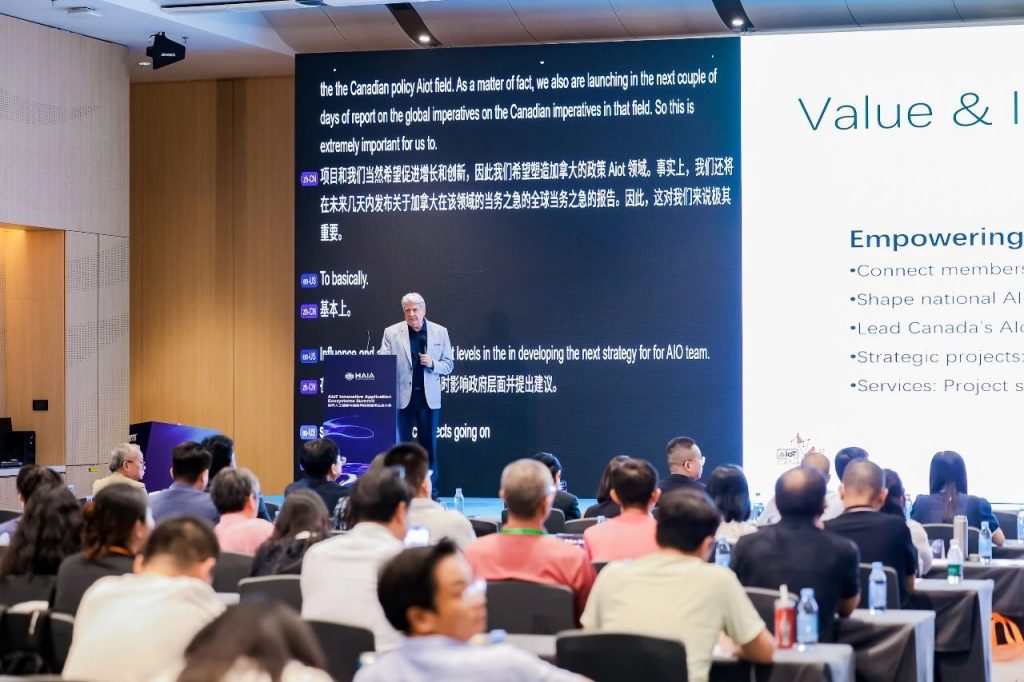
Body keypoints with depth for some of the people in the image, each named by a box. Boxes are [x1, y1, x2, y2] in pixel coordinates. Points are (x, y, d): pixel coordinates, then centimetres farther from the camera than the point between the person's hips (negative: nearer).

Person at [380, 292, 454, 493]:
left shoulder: (440, 332, 6)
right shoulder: (392, 333, 3)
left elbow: (448, 365, 9)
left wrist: (432, 363, -12)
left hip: (429, 397, 1)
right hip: (402, 396, -1)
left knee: (429, 446, 4)